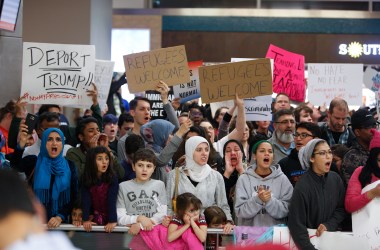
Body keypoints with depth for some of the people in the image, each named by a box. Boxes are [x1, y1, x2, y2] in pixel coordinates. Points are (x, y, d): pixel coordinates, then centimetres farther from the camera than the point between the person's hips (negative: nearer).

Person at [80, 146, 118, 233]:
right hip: (94, 217, 1)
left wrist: (112, 221, -26)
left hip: (109, 216, -1)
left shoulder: (112, 178, -11)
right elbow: (86, 199, -11)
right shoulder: (86, 178, -6)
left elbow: (112, 200, -18)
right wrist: (86, 220, -20)